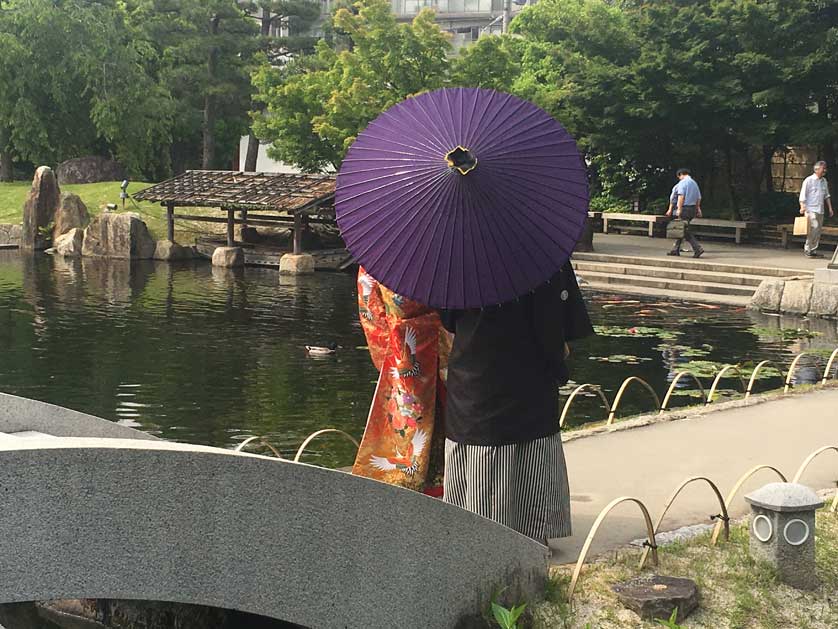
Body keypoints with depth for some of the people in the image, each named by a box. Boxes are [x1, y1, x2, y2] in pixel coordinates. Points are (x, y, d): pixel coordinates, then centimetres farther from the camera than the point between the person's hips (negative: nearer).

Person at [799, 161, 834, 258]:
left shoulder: (824, 181, 14)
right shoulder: (809, 180, -6)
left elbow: (827, 195, 22)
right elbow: (803, 195, -8)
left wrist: (830, 208, 17)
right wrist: (802, 207, -19)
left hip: (820, 210, 7)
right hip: (811, 209, -7)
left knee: (818, 231, 5)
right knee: (814, 227, -20)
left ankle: (813, 250, 12)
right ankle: (807, 248, -11)